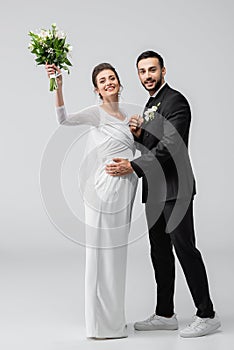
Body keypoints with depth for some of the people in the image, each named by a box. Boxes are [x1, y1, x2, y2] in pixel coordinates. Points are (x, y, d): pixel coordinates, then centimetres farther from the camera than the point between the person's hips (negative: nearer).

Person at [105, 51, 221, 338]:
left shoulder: (175, 101, -9)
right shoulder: (149, 106, 20)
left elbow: (169, 146, -19)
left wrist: (133, 166, -20)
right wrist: (137, 134, 1)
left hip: (174, 190, -9)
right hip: (155, 192, 9)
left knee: (185, 249, -7)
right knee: (160, 252, 11)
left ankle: (206, 315, 2)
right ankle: (165, 314, 20)